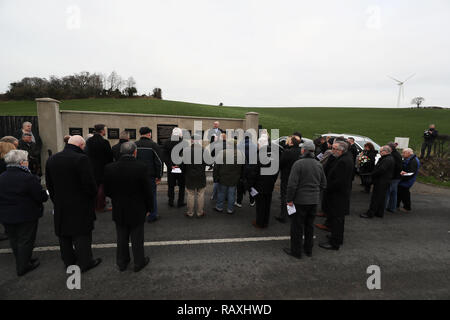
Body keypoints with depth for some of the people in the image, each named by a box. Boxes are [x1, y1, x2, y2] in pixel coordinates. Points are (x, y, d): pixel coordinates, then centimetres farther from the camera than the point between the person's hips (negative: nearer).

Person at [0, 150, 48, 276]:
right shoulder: (28, 178, -24)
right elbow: (42, 197, -20)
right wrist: (45, 195, 1)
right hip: (26, 216, -7)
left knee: (14, 240, 21)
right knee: (25, 241, 9)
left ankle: (21, 261, 38)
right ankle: (23, 267, 20)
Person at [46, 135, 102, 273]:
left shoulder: (51, 159, 3)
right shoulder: (82, 159, -21)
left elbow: (49, 184, 9)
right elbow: (90, 184, -22)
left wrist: (56, 200, 17)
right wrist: (93, 196, -3)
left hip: (60, 206, 7)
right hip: (80, 206, -6)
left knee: (64, 236, 19)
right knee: (82, 235, 8)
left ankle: (68, 262, 35)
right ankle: (85, 262, 21)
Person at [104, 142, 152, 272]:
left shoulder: (109, 168, -11)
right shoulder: (141, 167, -21)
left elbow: (107, 191, -2)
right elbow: (147, 191, -15)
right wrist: (148, 208, 0)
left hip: (119, 211, 3)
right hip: (137, 211, -3)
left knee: (121, 238, 20)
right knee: (137, 238, 14)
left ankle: (122, 263, 37)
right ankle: (139, 262, 31)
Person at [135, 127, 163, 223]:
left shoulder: (134, 145, 3)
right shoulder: (153, 145, -9)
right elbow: (159, 161, -10)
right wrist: (159, 176, -3)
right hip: (151, 175, -4)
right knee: (152, 195, 6)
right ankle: (152, 216, 13)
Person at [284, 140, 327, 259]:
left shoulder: (298, 163, -15)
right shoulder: (319, 165, 5)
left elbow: (292, 184, -18)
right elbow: (323, 184, 10)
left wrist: (289, 199, -11)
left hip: (301, 200, -6)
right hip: (314, 200, 6)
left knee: (297, 226, 7)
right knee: (310, 225, 19)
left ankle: (296, 251, 18)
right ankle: (308, 249, 32)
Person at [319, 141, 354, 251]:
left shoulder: (343, 161, -25)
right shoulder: (347, 157, 9)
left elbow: (339, 181, -29)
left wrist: (327, 187, -15)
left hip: (338, 195, -11)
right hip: (343, 193, 11)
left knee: (336, 218, -1)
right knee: (339, 218, 22)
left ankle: (334, 243, 10)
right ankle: (338, 238, 37)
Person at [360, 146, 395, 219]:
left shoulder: (387, 160, -21)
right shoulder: (390, 158, 15)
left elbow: (381, 170, -27)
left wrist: (372, 174, -13)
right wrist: (373, 174, 5)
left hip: (381, 182, -11)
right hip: (385, 181, 11)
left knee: (376, 198, -5)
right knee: (381, 198, 16)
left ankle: (370, 213, 0)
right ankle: (380, 213, 25)